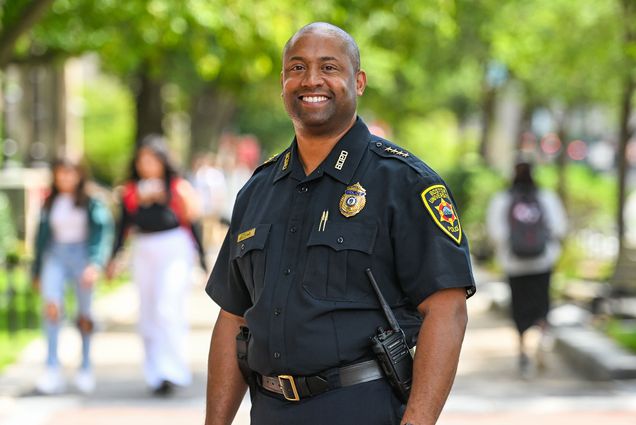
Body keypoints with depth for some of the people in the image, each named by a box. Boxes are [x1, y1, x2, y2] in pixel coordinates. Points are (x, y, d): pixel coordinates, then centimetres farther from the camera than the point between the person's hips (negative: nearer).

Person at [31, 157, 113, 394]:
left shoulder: (91, 203, -1)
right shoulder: (49, 204, 11)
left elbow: (103, 232, -9)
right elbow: (42, 236, 18)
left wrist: (95, 262, -24)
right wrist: (37, 271, 20)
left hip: (82, 255, -2)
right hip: (55, 257, 2)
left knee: (84, 316, 5)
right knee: (51, 306, -20)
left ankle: (85, 368, 24)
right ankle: (52, 370, -24)